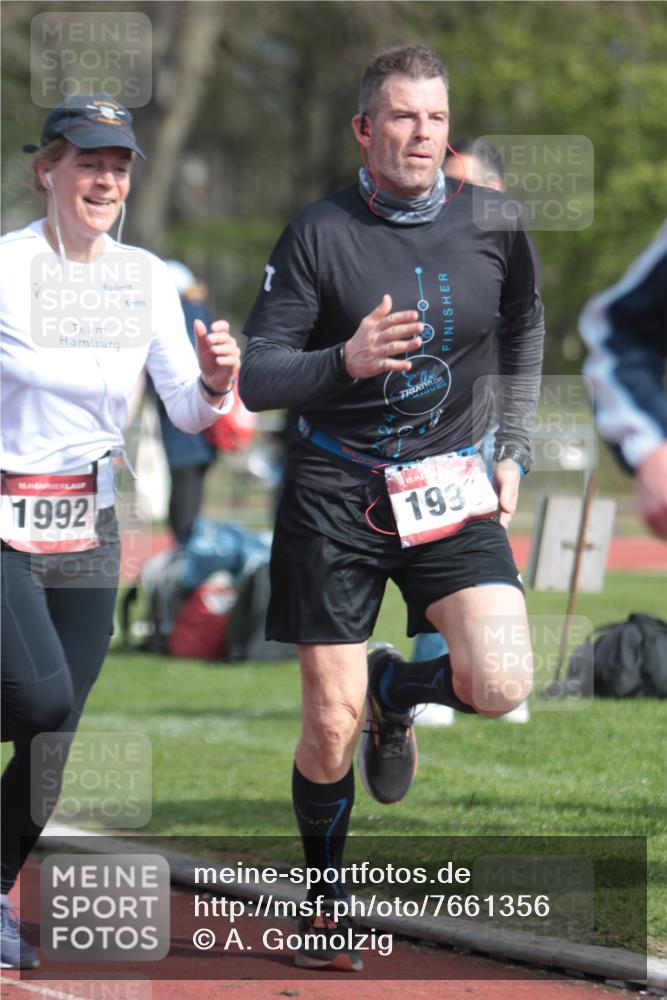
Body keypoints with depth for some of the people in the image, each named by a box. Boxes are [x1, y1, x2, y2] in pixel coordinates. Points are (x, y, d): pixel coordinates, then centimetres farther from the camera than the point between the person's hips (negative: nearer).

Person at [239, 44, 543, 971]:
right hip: (335, 493, -2)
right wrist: (345, 361, -28)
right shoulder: (318, 233, -8)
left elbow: (524, 331, 21)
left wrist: (513, 449, 14)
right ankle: (325, 896, 25)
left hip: (450, 490, 2)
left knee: (502, 684, -19)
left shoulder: (492, 225, 1)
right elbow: (255, 378, -10)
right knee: (330, 726, -1)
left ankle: (397, 689, 17)